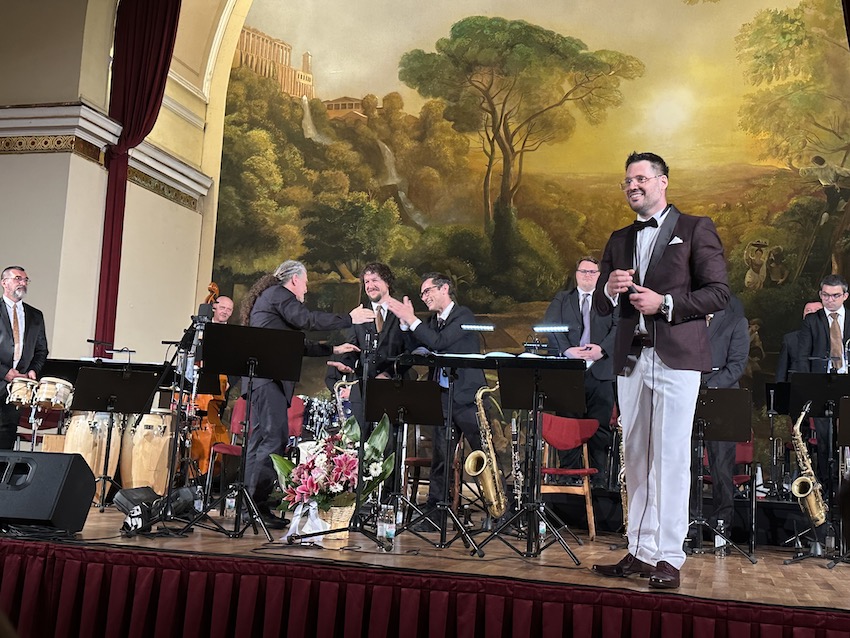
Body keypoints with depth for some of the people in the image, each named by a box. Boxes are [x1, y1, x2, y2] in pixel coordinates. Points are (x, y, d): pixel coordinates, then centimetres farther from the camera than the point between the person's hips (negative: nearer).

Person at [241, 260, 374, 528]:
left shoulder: (270, 296, 28)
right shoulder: (279, 294, -2)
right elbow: (307, 319, -16)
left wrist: (333, 349, 28)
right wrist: (349, 319, -10)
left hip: (262, 377, 11)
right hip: (268, 376, -11)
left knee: (261, 438, 9)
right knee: (275, 438, -14)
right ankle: (257, 503, -15)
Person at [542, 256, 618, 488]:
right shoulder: (562, 299, 18)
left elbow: (619, 327, 2)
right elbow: (549, 325, 3)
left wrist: (602, 349, -15)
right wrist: (566, 349, -14)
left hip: (600, 371, 0)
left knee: (600, 427, 0)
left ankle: (599, 479, 7)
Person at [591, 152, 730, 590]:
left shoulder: (696, 229, 3)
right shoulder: (619, 240, 18)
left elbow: (718, 293, -4)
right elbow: (601, 307, 16)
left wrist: (665, 303, -15)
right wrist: (610, 288, -6)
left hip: (676, 357, -5)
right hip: (631, 359, 5)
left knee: (670, 456, -6)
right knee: (636, 456, 7)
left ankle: (669, 557, 1)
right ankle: (640, 551, 15)